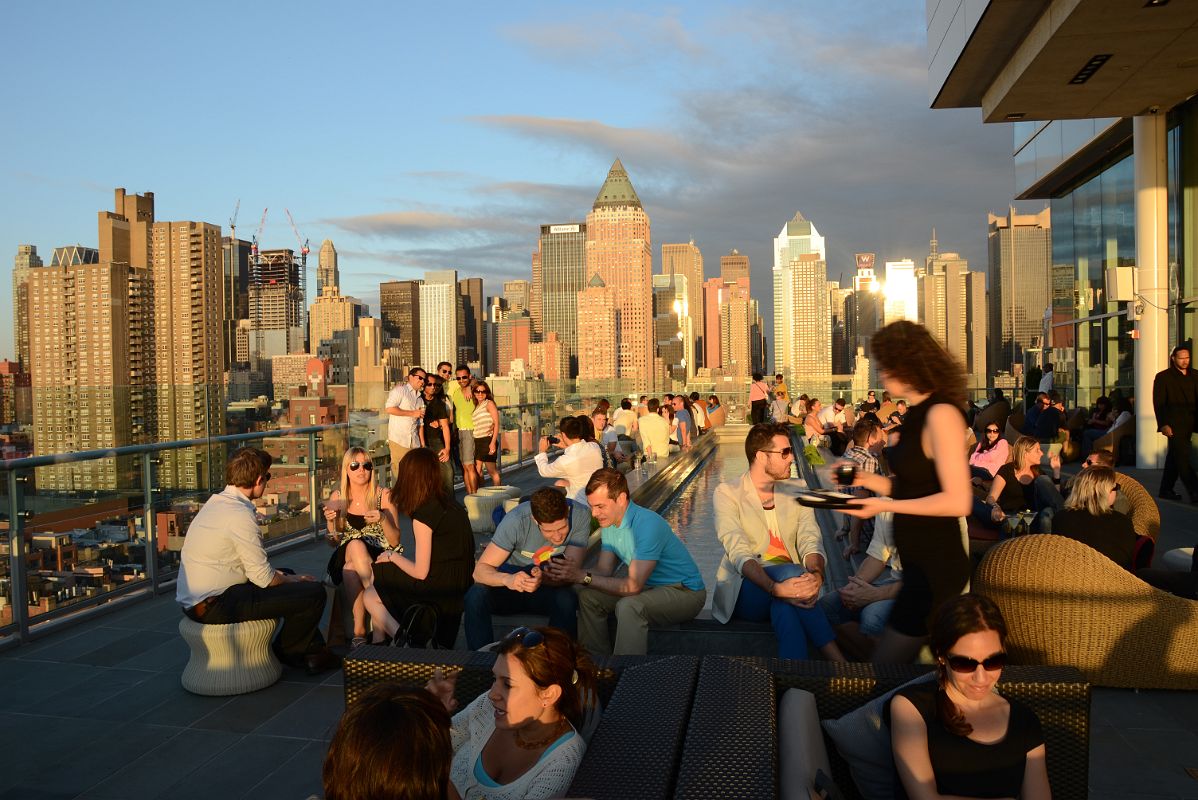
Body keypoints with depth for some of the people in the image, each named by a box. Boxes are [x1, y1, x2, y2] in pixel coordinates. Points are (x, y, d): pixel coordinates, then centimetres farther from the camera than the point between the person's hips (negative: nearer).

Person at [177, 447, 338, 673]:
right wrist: (294, 580, 2)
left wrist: (288, 577, 11)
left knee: (288, 576, 24)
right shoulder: (240, 514, -20)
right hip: (214, 608, -11)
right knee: (314, 592, -11)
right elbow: (263, 578, -18)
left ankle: (311, 650, 27)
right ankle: (286, 653, 15)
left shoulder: (216, 502, 9)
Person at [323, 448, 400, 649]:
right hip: (346, 556, 2)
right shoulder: (337, 497, 6)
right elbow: (334, 542, 10)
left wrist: (383, 520, -22)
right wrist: (330, 520, -9)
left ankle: (359, 631, -29)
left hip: (379, 556, -2)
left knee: (351, 568, -36)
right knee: (355, 545, -34)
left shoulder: (383, 496, -2)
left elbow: (395, 542, -3)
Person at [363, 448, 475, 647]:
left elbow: (420, 572, -16)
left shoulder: (423, 515, -19)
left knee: (369, 597, 5)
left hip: (441, 590, -8)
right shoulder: (449, 502, 6)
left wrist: (392, 556, 2)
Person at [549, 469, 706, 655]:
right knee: (588, 596, -1)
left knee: (628, 606, -34)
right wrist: (570, 575, -21)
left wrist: (584, 577, -31)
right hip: (652, 585, 9)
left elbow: (633, 586, -30)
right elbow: (604, 571, -2)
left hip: (685, 591, -9)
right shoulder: (609, 523, 0)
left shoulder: (647, 524, -29)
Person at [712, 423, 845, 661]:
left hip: (788, 580, 3)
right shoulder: (727, 494, -3)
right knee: (790, 571, -34)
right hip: (746, 590, -3)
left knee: (785, 604, -34)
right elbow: (739, 553, -18)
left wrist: (816, 575, -28)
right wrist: (775, 588, -37)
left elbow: (810, 541, -2)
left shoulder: (797, 489, 12)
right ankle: (840, 664, -38)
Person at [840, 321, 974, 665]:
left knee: (887, 661, -1)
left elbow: (957, 501, -22)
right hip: (920, 562, 9)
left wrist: (886, 505, -19)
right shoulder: (919, 414, 8)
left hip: (936, 567, -9)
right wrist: (871, 481, 9)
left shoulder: (942, 414, -18)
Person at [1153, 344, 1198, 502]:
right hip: (1173, 425, -6)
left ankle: (1166, 490, 20)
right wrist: (1163, 425, -14)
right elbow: (1158, 403, -6)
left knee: (1174, 458, 12)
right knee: (1183, 458, -10)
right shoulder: (1163, 377, -2)